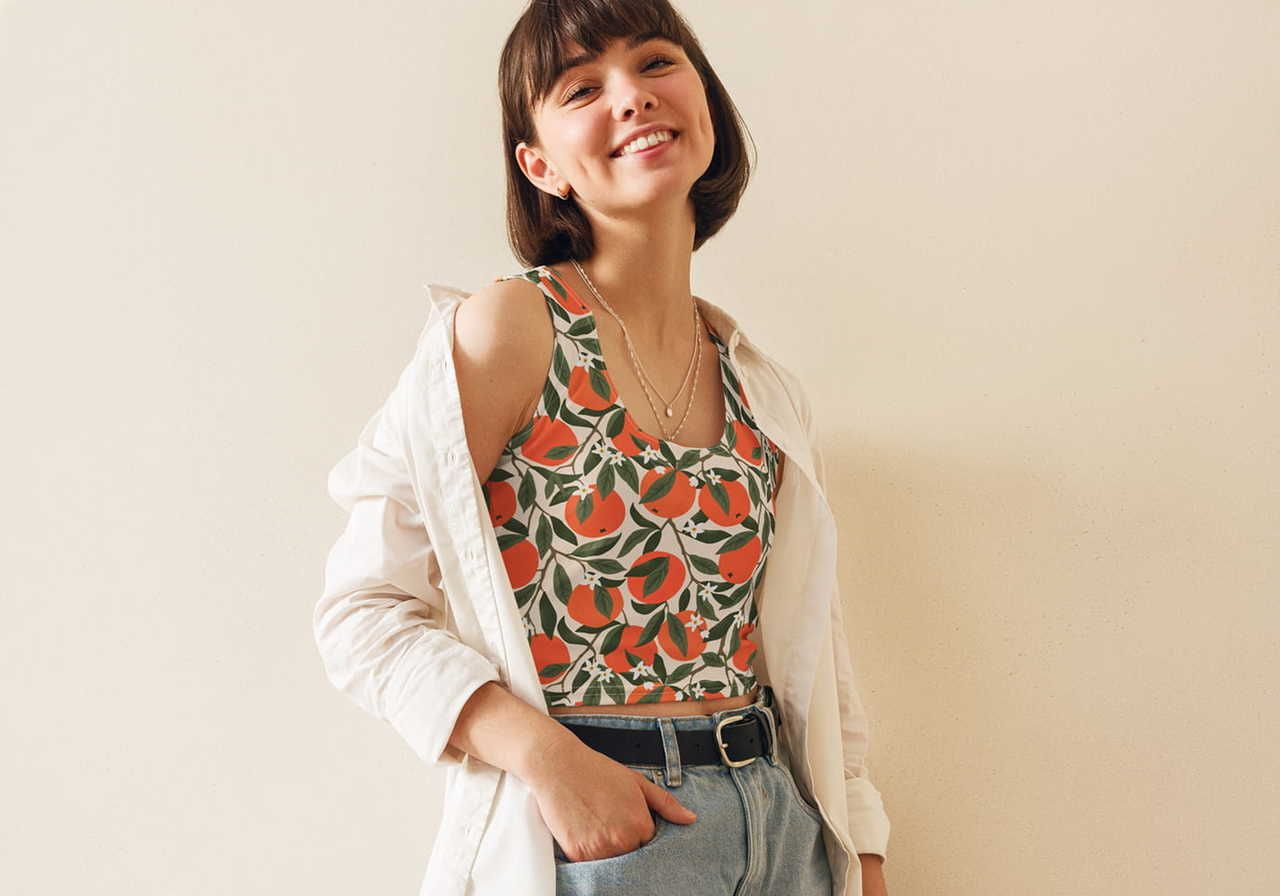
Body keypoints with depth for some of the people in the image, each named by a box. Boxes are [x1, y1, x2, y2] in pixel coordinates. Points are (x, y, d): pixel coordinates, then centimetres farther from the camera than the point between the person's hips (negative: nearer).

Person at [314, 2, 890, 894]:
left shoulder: (764, 388, 7)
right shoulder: (513, 328, -10)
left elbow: (814, 653, 12)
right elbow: (365, 609, -12)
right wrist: (547, 757, -22)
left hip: (779, 819, 6)